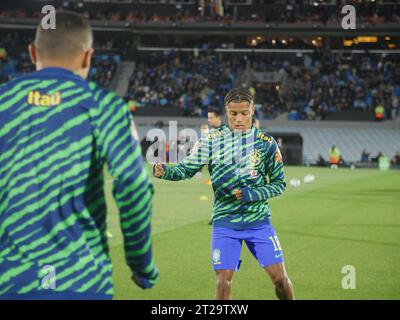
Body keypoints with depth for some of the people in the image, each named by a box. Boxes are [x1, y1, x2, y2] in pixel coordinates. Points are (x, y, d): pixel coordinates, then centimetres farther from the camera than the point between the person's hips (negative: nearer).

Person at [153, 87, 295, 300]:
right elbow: (186, 169, -4)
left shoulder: (266, 142, -2)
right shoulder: (210, 141, -1)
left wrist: (251, 194, -14)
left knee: (279, 277, -3)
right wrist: (164, 171, -26)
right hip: (225, 222, 0)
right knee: (223, 281, -7)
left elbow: (279, 183, 3)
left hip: (259, 221, 0)